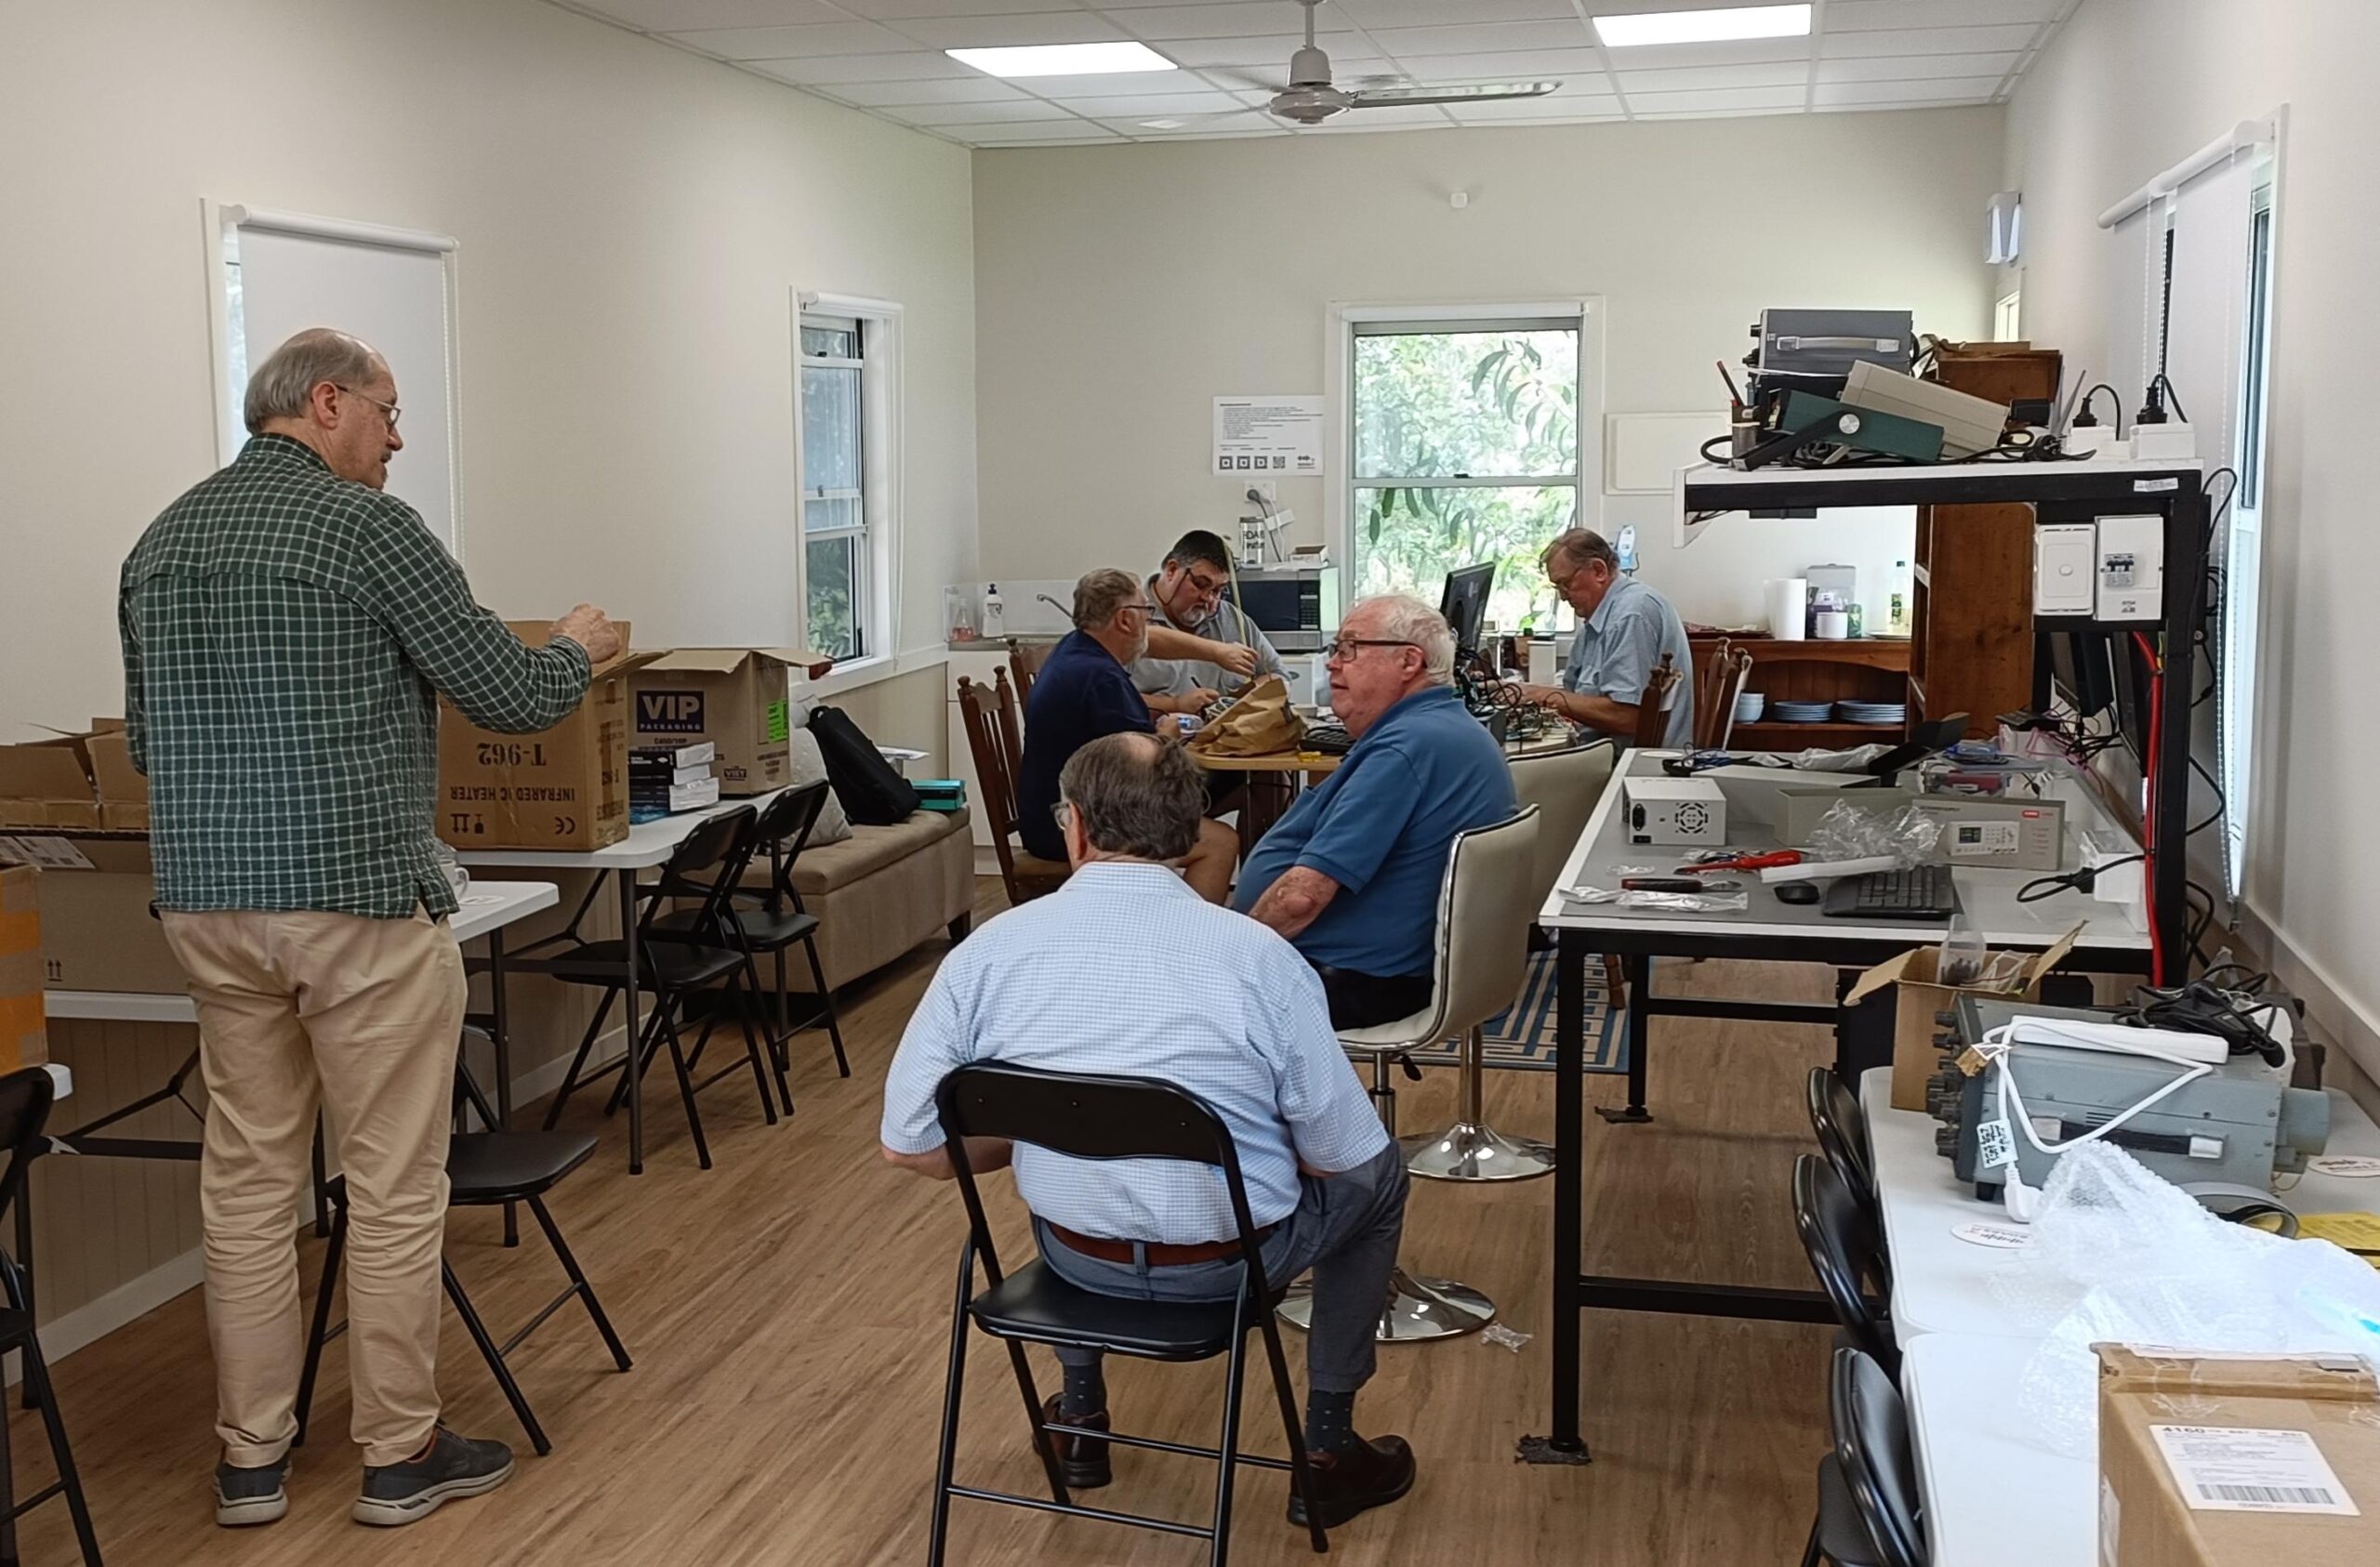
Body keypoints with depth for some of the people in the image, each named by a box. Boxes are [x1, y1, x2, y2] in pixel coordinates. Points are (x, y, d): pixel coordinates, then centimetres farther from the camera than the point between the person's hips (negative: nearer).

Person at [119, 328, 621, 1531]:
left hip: (208, 903, 7)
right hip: (361, 902, -7)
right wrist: (577, 649, 12)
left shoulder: (162, 542, 11)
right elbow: (508, 696, -9)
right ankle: (401, 1456, 15)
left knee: (248, 1180, 13)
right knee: (393, 1187, 4)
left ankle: (249, 1459, 21)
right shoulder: (365, 525, -10)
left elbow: (144, 741, 20)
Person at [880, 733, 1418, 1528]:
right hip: (1231, 1260, -3)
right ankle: (1328, 1449, 27)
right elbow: (1343, 1157, -11)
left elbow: (911, 1142, -6)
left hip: (1075, 1257, 3)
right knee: (1377, 1174, 26)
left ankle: (1081, 1417, 43)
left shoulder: (988, 950, -12)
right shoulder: (1258, 955, -17)